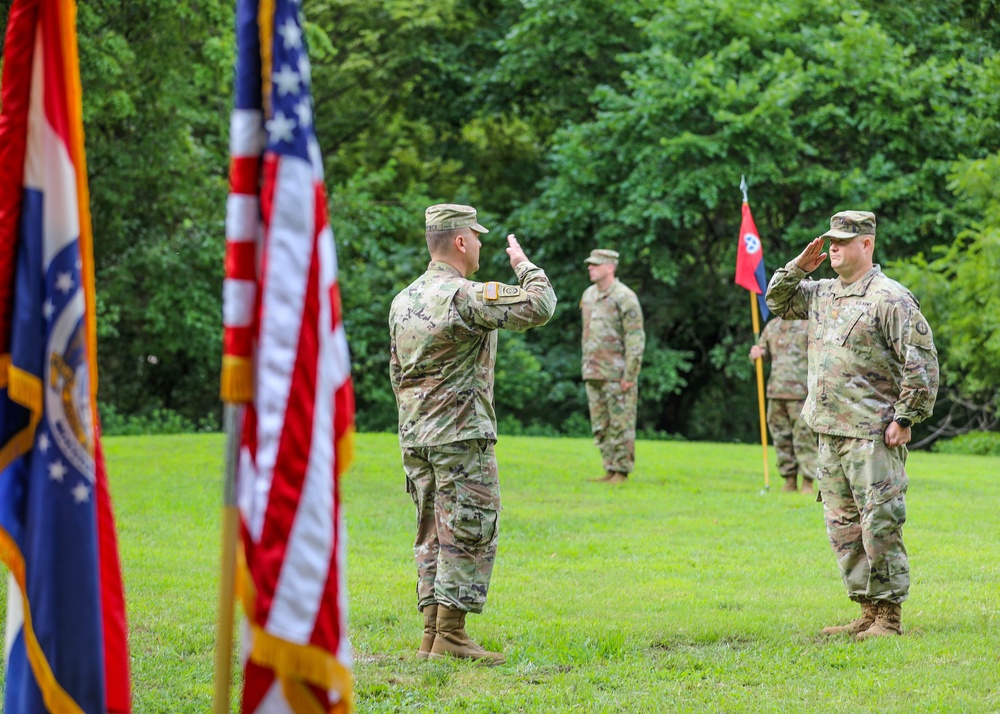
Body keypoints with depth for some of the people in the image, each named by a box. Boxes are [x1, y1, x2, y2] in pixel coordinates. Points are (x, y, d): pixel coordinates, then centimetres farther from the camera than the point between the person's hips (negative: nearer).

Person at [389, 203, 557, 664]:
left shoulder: (403, 301, 12)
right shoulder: (465, 297, -15)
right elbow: (539, 307, -18)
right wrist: (523, 264, 0)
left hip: (415, 438, 8)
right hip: (462, 437, -8)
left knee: (434, 538, 12)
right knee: (468, 537, -3)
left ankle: (432, 634, 12)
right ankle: (450, 636, -4)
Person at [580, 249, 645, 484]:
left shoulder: (624, 297, -10)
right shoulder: (588, 295, 13)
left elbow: (636, 339, -12)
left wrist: (630, 375, -16)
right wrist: (585, 367, 16)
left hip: (617, 374, -8)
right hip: (593, 374, 8)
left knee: (621, 425, -3)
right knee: (600, 427, 9)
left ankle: (622, 472, 1)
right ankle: (610, 470, 15)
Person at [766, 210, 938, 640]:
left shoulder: (890, 299, -10)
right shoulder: (822, 294, 14)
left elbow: (922, 362, -12)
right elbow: (778, 301, 30)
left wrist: (903, 418, -14)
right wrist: (797, 268, 11)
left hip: (872, 434, -8)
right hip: (829, 432, 8)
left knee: (879, 526, -7)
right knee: (843, 526, 11)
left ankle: (889, 616, 0)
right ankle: (867, 612, 18)